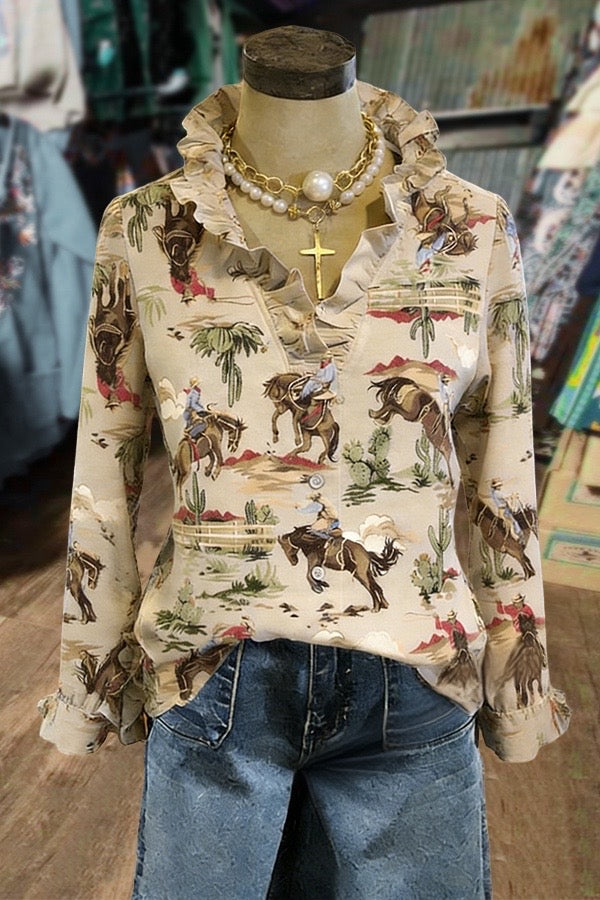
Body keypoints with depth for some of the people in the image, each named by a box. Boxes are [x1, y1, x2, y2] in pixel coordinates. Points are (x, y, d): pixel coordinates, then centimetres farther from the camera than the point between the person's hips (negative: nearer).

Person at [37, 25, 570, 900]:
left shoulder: (469, 228, -1)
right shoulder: (149, 226, -2)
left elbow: (496, 471, 4)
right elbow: (106, 467, 2)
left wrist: (512, 670, 10)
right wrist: (90, 667, 8)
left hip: (414, 689, 2)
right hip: (209, 680, 0)